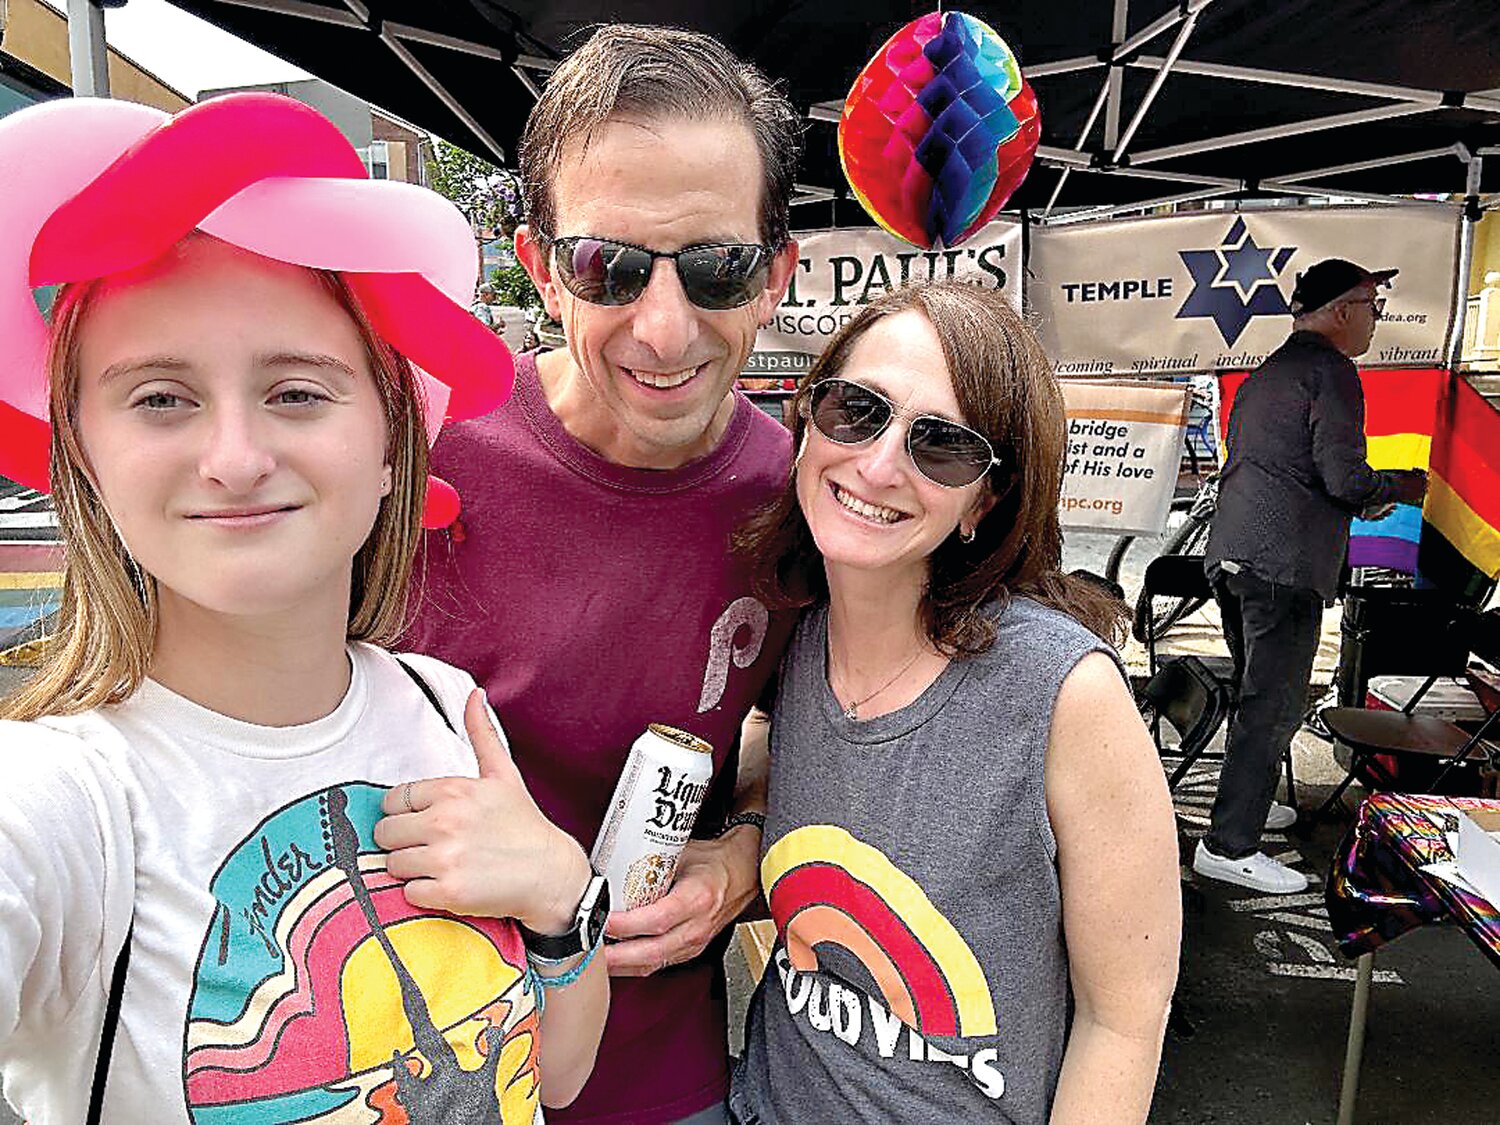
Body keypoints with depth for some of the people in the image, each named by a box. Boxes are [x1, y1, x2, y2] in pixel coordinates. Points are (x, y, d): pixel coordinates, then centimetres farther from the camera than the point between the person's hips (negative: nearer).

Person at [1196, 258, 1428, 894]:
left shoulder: (1264, 373, 21)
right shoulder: (1331, 370, -7)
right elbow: (1345, 478, -14)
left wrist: (1359, 502, 27)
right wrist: (1405, 487, 5)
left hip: (1228, 553, 9)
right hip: (1284, 561, -9)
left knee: (1257, 693, 22)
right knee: (1274, 706, -5)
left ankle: (1246, 803, 34)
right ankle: (1229, 846, -2)